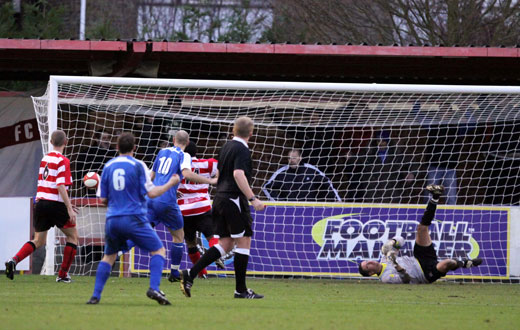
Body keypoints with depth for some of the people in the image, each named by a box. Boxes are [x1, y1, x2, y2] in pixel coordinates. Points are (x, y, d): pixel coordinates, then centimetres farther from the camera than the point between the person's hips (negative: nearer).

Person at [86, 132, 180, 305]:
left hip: (112, 219, 4)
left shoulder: (108, 166, 8)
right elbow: (151, 193, -8)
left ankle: (95, 296, 10)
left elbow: (103, 199, 10)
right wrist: (171, 183, 7)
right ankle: (154, 289, -14)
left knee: (109, 256, 21)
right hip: (134, 218, -4)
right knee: (158, 251, 6)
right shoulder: (138, 166, -4)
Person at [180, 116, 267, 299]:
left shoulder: (226, 147, 15)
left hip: (220, 199, 9)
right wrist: (252, 198, -26)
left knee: (225, 244, 9)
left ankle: (190, 274, -1)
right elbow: (238, 174, -24)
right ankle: (241, 289, 0)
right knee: (244, 241, -2)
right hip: (234, 199, -9)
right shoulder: (242, 150, -11)